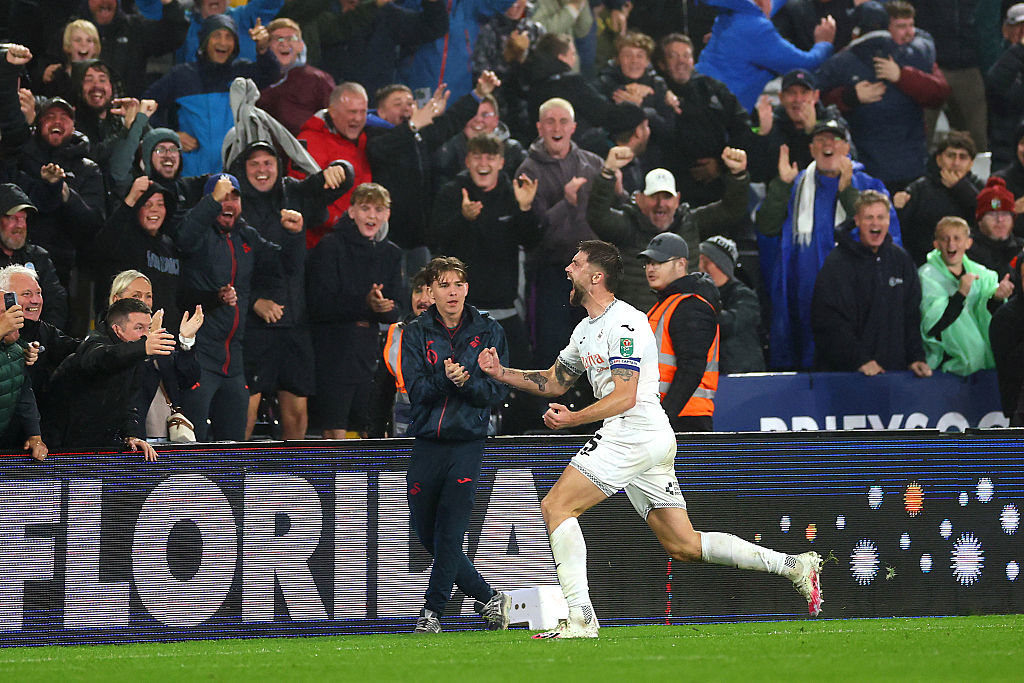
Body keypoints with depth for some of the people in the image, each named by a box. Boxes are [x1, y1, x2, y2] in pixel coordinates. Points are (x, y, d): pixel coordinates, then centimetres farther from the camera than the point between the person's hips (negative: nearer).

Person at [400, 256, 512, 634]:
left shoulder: (489, 332, 5)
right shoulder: (416, 333, 6)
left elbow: (497, 390, -1)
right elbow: (416, 389, -5)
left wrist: (466, 381, -18)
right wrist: (445, 378, -22)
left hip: (467, 443, -3)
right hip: (426, 444, 3)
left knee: (448, 535, -12)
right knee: (428, 538, 6)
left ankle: (433, 610, -5)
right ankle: (489, 598, 19)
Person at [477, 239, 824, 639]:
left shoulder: (623, 323, -10)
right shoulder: (586, 329, 21)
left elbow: (624, 397, -18)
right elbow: (554, 381, 30)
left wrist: (573, 419, -24)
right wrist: (500, 372, 18)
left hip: (635, 434, -10)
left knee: (556, 506, -11)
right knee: (683, 546, 6)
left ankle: (579, 617, -19)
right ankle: (793, 565, 4)